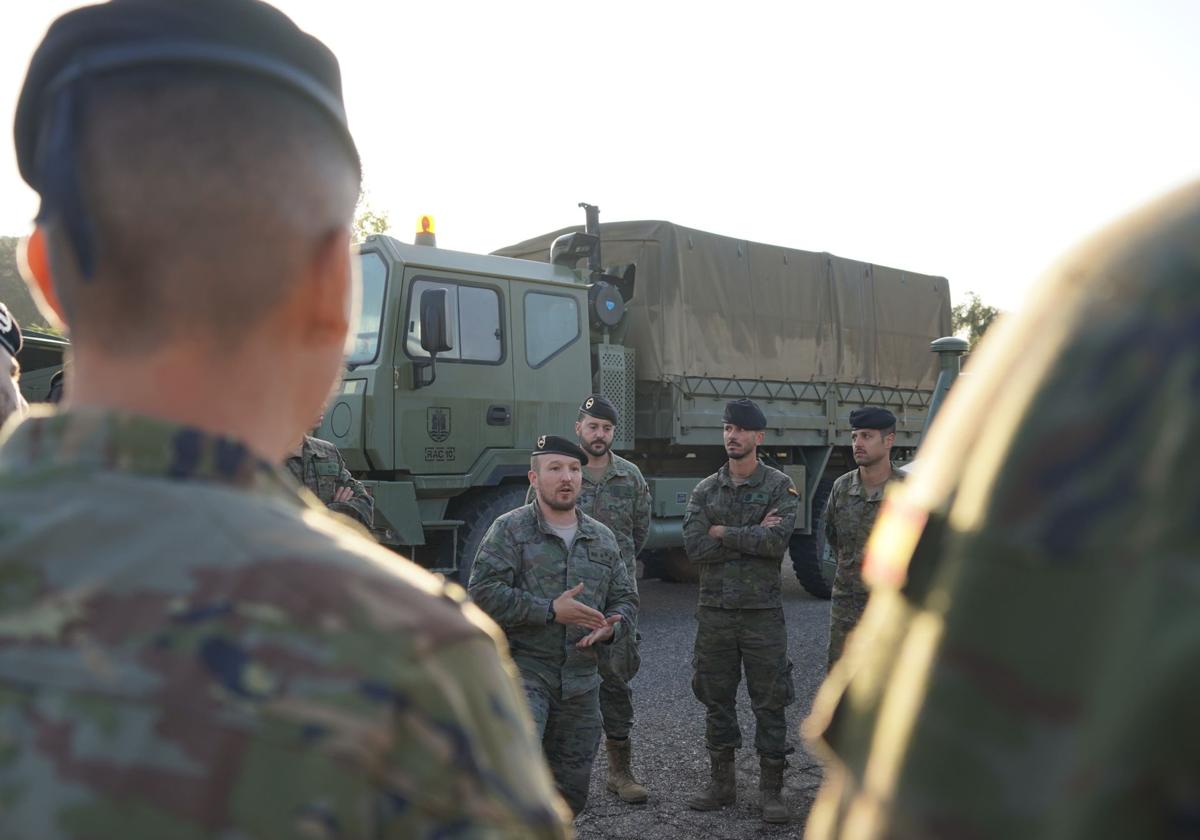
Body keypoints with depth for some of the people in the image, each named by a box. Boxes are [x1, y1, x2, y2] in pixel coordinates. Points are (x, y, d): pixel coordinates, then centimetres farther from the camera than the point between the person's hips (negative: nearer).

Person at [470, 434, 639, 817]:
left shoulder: (603, 538, 13)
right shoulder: (510, 530, -3)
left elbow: (625, 599, 18)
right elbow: (484, 593, -13)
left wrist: (611, 627, -6)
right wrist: (550, 611, -19)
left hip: (581, 681, 5)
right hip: (522, 669, -5)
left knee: (571, 791, 12)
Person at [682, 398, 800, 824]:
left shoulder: (781, 487, -2)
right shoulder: (705, 490, 7)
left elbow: (777, 541, -19)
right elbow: (695, 546, -8)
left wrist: (722, 533, -11)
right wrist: (752, 537, -12)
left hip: (762, 610, -3)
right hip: (714, 609, 3)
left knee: (770, 702, 2)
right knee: (716, 699, 10)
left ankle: (772, 789, 13)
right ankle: (722, 782, 23)